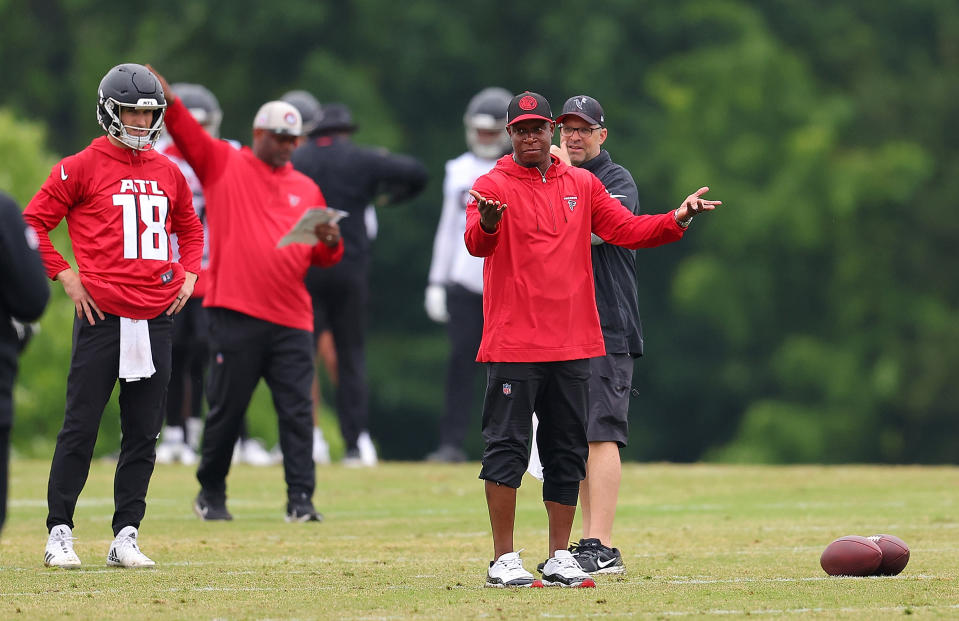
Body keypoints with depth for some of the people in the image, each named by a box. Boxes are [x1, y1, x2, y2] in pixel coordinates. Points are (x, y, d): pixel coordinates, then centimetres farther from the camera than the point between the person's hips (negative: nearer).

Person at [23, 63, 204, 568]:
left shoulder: (167, 172, 14)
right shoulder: (81, 168, -2)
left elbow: (190, 228, 28)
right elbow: (33, 223, -1)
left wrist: (188, 274, 13)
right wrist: (65, 275, -7)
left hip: (156, 316, 5)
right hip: (102, 315, -5)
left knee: (144, 432, 5)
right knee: (80, 427, -4)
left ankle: (126, 536, 10)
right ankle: (59, 532, 2)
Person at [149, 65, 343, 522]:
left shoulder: (306, 189, 17)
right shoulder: (223, 165, 6)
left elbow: (322, 257, 18)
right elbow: (185, 130, -7)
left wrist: (330, 243, -5)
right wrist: (166, 95, -24)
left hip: (291, 318, 3)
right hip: (236, 313, -3)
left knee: (296, 411, -2)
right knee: (226, 409, 4)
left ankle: (300, 500, -2)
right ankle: (211, 494, 18)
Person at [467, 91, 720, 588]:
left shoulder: (581, 185, 13)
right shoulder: (493, 187, -3)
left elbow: (627, 230, 10)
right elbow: (477, 243, -20)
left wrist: (678, 219, -5)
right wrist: (486, 225, -43)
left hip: (572, 345, 5)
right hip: (512, 344, -5)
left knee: (568, 452, 9)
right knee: (507, 448, -6)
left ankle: (559, 558, 16)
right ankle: (503, 561, -2)